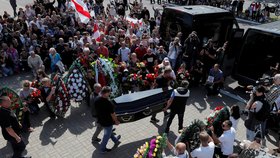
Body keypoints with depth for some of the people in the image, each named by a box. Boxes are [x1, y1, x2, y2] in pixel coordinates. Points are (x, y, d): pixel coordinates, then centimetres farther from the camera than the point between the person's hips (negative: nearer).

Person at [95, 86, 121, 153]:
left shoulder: (96, 100, -11)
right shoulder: (108, 103, -32)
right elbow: (112, 114, -22)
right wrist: (116, 121, -5)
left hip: (100, 120, 8)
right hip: (108, 122, -8)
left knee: (108, 132, 28)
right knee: (107, 135, 14)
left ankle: (116, 140, 51)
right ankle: (103, 149, 31)